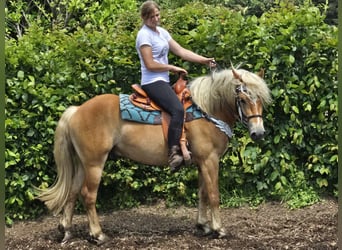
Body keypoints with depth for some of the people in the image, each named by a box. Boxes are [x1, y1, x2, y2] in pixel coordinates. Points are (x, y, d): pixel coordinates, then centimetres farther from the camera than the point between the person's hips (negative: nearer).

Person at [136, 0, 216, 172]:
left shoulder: (162, 32, 16)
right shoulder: (144, 35, -10)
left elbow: (182, 52, 12)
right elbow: (150, 65, -16)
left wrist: (205, 60, 2)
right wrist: (173, 68, -7)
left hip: (163, 81, 10)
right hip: (152, 82, -10)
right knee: (178, 109, -30)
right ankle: (173, 154, -37)